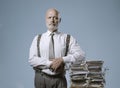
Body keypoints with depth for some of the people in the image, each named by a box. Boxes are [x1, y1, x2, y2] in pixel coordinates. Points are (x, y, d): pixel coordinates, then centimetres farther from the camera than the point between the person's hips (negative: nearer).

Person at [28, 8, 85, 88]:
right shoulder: (38, 39, 6)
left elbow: (81, 54, -7)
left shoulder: (67, 38, 3)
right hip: (41, 78, 1)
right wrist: (50, 64, -17)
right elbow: (32, 60, -4)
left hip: (59, 79, -1)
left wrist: (62, 60, -18)